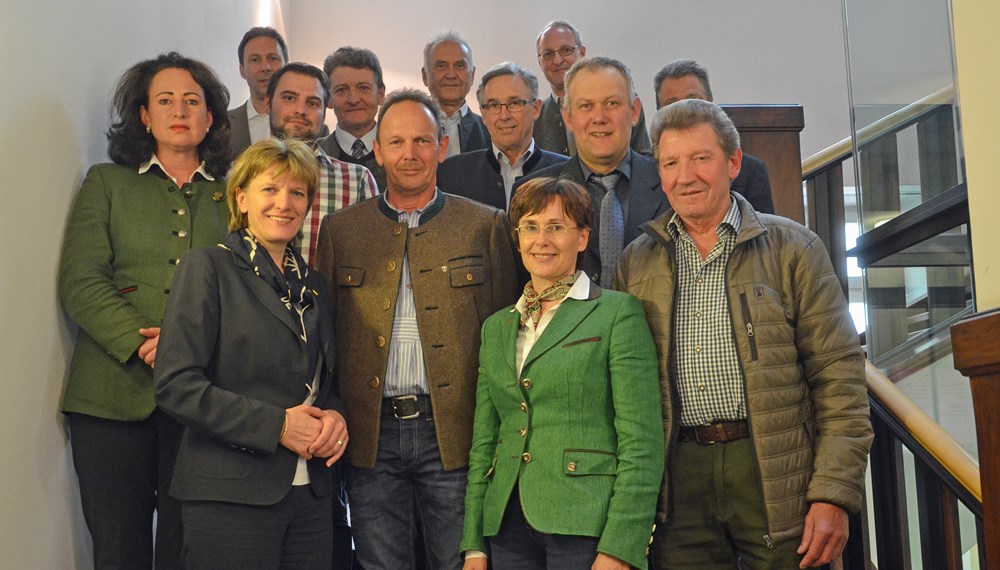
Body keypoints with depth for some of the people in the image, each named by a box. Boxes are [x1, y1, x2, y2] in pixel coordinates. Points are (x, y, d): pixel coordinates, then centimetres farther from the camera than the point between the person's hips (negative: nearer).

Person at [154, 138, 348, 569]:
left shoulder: (311, 283, 15)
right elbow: (175, 385, -13)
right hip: (229, 496, -6)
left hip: (309, 494, 6)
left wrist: (335, 416, 0)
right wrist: (276, 424, -16)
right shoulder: (207, 267, -3)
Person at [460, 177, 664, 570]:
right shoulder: (496, 328, 13)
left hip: (587, 527, -5)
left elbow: (642, 442, -9)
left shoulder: (618, 313, -3)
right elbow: (483, 443, 13)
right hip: (509, 526, 5)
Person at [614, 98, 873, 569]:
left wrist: (834, 494, -9)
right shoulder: (636, 262, 9)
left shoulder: (790, 247, 2)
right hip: (680, 475, 2)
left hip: (774, 472, -2)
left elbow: (839, 374, -2)